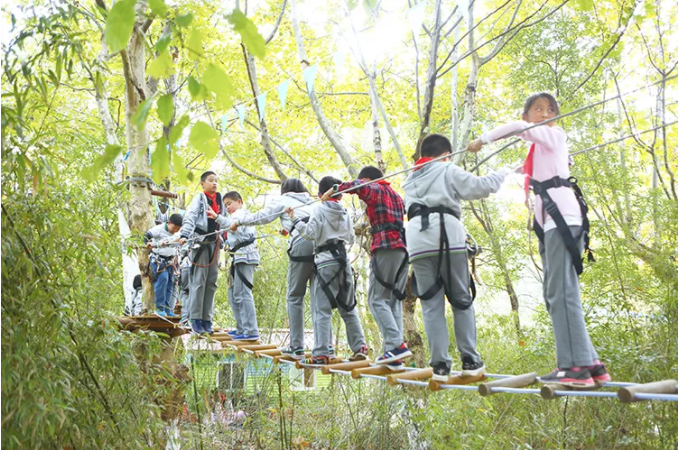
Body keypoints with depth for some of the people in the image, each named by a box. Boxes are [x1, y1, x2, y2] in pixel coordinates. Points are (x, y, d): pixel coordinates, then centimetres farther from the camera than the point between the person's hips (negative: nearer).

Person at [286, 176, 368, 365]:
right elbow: (351, 239, 16)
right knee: (348, 307, 13)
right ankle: (360, 347, 10)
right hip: (344, 260, 5)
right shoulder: (345, 213, 15)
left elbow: (310, 233, -10)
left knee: (322, 309, -6)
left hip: (325, 261, -5)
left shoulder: (319, 210, -1)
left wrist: (295, 219, -1)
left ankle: (321, 353, -10)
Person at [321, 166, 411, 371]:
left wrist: (333, 191, -8)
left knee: (377, 299, -8)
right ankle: (394, 356, -2)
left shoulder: (373, 189, 5)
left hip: (385, 247, -8)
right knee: (394, 300, 5)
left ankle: (396, 345, -21)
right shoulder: (396, 195, 29)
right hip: (403, 247, 8)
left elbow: (357, 185, -16)